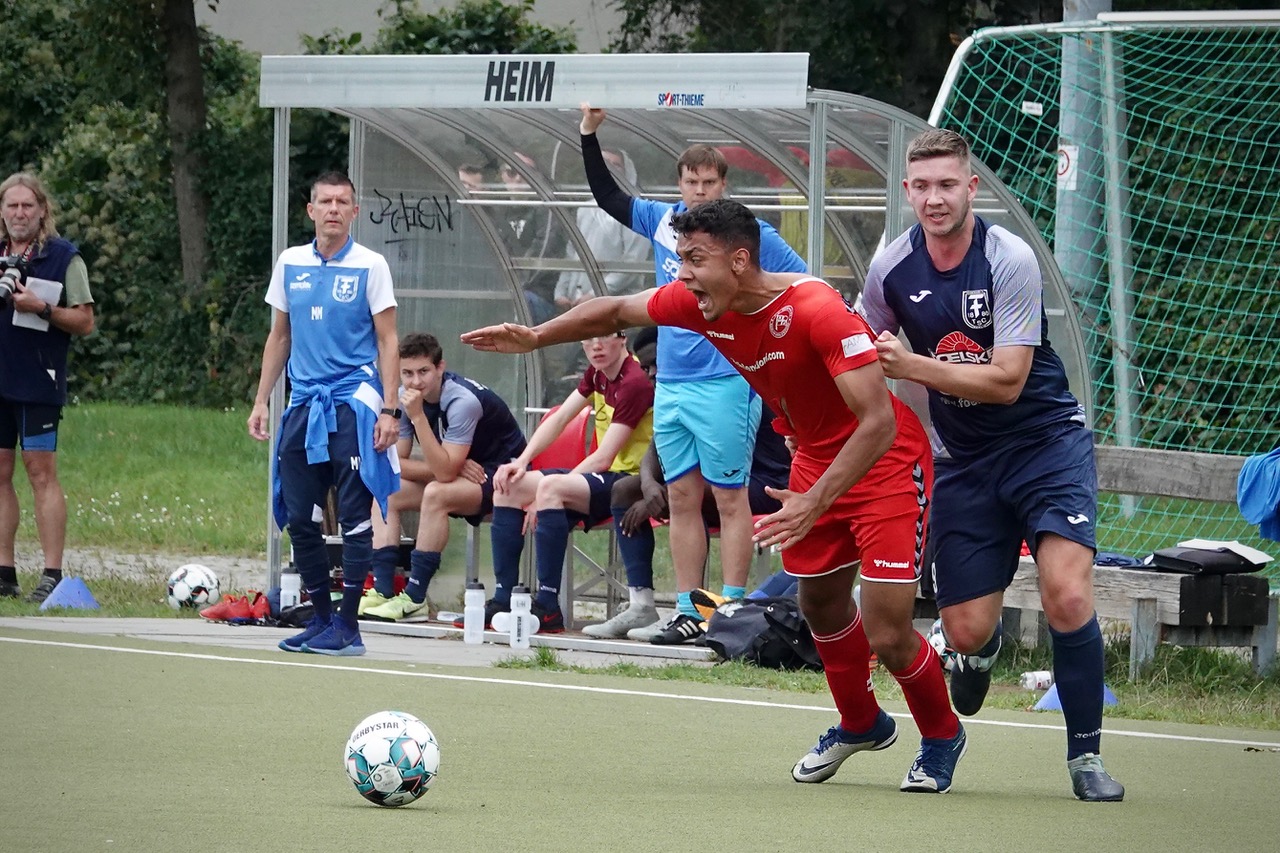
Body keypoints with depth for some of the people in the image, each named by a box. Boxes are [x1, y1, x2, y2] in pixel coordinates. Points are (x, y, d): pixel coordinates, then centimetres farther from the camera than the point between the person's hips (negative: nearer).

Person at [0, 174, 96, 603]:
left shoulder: (64, 258, -1)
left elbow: (85, 322, -4)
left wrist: (41, 307, -18)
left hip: (38, 383, -5)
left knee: (41, 472, -7)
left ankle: (52, 576, -7)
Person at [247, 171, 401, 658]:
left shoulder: (370, 266, -1)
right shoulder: (290, 263, 11)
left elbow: (388, 341, -2)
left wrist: (390, 410, -10)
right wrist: (261, 402, 13)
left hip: (353, 402, -5)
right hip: (303, 403, 5)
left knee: (354, 517, -6)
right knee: (299, 517, 5)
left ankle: (347, 627, -2)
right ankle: (321, 618, 15)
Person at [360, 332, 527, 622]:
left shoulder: (462, 401, -28)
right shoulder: (404, 398, -6)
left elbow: (445, 471, -33)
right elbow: (394, 463, -5)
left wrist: (418, 416, -38)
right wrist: (449, 466, -19)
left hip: (499, 476, -8)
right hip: (459, 470, 8)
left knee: (436, 494, -34)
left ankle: (415, 597, -29)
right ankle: (383, 589, -16)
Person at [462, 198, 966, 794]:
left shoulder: (817, 310, -32)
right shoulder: (698, 304, -11)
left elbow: (879, 422, -35)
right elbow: (616, 312, 9)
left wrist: (815, 502, -42)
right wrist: (535, 338, -1)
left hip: (884, 461, -7)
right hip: (814, 456, 7)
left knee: (887, 636, -11)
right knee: (820, 604, 19)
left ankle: (941, 735, 18)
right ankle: (860, 724, 45)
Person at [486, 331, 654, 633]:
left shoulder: (635, 382, -18)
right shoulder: (597, 374, 10)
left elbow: (603, 458, -20)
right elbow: (560, 418, 11)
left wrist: (545, 494, -18)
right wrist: (522, 460, -5)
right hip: (604, 476, 10)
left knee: (551, 487, -33)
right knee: (509, 487, 1)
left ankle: (548, 606, -34)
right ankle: (503, 600, -6)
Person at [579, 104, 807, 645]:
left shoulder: (749, 234, -5)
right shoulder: (663, 222, 9)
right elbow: (607, 196, 21)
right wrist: (589, 134, 14)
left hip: (724, 385, -6)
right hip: (670, 385, 6)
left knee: (730, 499, -4)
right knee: (682, 499, 7)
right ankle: (688, 611, 10)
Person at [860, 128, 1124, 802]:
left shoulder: (1010, 260, -18)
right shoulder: (891, 269, -4)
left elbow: (1007, 382, -22)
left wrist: (912, 366, -27)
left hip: (1045, 438, -4)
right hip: (965, 460, 4)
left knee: (1066, 594, -24)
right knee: (966, 630, -2)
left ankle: (1085, 755, -9)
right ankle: (983, 650, 38)